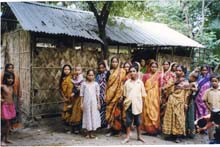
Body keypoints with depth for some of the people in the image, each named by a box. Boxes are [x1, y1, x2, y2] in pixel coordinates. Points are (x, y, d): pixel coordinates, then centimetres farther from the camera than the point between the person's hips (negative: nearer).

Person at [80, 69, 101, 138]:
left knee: (94, 116, 2)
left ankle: (91, 133, 14)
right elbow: (82, 94, 2)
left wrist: (98, 103, 4)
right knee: (87, 116, 4)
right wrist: (81, 103, -1)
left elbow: (97, 94, 6)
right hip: (86, 102, -1)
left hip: (94, 102, 1)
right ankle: (88, 133, 15)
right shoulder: (84, 84, 1)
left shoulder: (96, 84, 3)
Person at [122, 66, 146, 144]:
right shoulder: (127, 82, 2)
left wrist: (141, 103, 1)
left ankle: (139, 136, 25)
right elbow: (125, 94, 7)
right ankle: (127, 137, 13)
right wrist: (125, 102, 2)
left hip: (137, 104, 0)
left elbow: (143, 94, 5)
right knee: (128, 121, 4)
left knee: (137, 121, 10)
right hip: (129, 104, 0)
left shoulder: (140, 82, 1)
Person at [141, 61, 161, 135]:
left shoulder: (159, 76, 1)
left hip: (155, 97, -1)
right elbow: (143, 87, 4)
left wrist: (160, 97, -1)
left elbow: (160, 87, 2)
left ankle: (155, 129, 11)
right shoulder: (145, 76, 4)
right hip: (147, 97, 1)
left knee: (155, 113, 1)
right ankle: (148, 129, 13)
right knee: (147, 113, 3)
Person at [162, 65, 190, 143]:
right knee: (171, 117, 6)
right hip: (171, 101, 4)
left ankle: (178, 136, 5)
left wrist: (185, 103, -6)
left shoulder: (185, 82, 1)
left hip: (180, 102, -3)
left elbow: (186, 94, -2)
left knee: (178, 118, -1)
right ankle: (172, 133, 17)